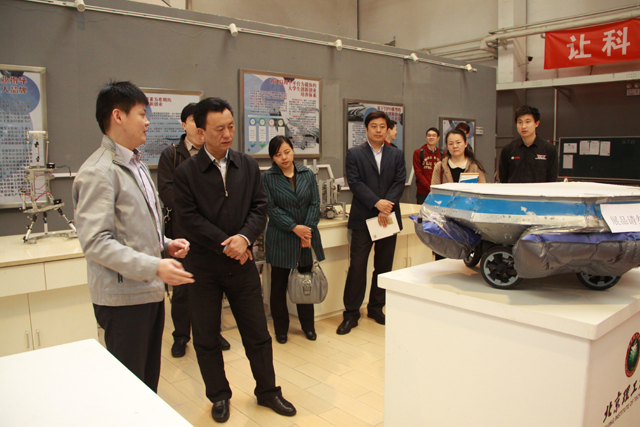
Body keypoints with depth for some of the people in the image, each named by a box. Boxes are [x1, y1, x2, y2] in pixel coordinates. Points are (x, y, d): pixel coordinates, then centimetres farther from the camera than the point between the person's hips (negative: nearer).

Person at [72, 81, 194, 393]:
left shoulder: (136, 166, 16)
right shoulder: (99, 172, -15)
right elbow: (95, 242, -22)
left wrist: (166, 244, 6)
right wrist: (154, 267, -26)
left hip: (150, 291, 9)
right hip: (124, 298, -9)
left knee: (148, 380, 19)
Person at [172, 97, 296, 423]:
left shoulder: (248, 166, 3)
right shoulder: (186, 172, -6)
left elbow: (260, 207, 0)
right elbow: (188, 218, -12)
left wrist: (244, 237, -17)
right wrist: (225, 245, -16)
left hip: (242, 262, 2)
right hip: (203, 265, -2)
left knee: (257, 332, 11)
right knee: (206, 337, 12)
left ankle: (267, 391, 30)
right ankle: (219, 396, 32)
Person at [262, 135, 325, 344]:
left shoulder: (307, 174, 5)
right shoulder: (267, 178, -3)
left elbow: (315, 204, 1)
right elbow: (271, 208, -9)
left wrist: (308, 230, -10)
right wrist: (294, 227, -16)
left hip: (307, 236, 3)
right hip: (280, 239, -2)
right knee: (279, 285, 7)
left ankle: (308, 325, 28)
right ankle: (281, 329, 22)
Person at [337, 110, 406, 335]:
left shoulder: (396, 155, 11)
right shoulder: (354, 154, 2)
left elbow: (400, 182, 1)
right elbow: (355, 182, -8)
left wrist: (386, 208, -14)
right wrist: (377, 203, -20)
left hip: (388, 217, 3)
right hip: (363, 219, -3)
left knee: (384, 266, 10)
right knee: (357, 267, -2)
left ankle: (376, 308, 26)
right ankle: (351, 314, 8)